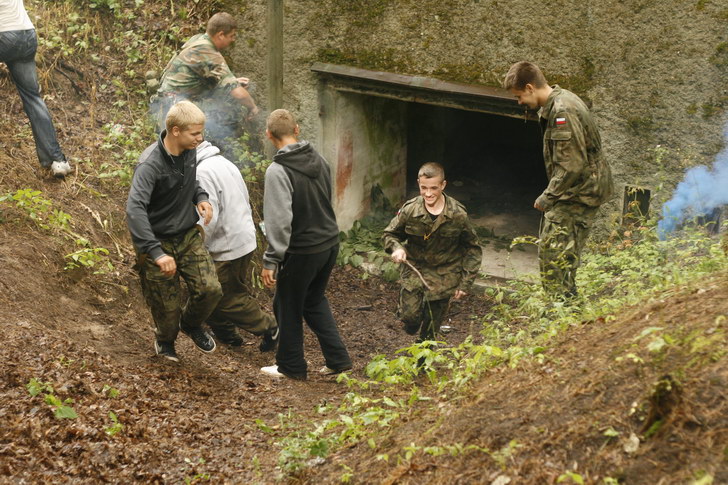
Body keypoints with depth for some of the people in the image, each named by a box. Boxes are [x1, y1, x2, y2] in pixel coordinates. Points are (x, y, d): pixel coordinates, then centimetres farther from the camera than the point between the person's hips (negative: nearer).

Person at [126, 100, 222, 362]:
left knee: (210, 289, -9)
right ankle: (165, 340, 39)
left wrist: (201, 197, -3)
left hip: (189, 236, 6)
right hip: (159, 242, -5)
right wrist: (156, 253, -46)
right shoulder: (150, 164, -27)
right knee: (167, 306, 4)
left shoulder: (189, 151, -4)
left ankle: (191, 324, 24)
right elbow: (135, 209, -39)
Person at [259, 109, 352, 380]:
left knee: (288, 307, 12)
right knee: (315, 301, 24)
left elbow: (279, 221, -23)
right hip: (330, 243, 7)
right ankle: (338, 359, 23)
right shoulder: (319, 160, 3)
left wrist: (271, 260, -18)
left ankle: (291, 366, 25)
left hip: (301, 251, -7)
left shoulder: (278, 170, -20)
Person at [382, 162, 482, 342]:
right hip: (414, 269, 1)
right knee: (410, 319, -12)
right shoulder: (410, 209, -13)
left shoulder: (458, 214, -15)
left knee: (430, 333, 6)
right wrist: (397, 248, -20)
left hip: (443, 276, -1)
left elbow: (473, 249, -2)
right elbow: (389, 234, 3)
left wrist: (466, 283, -5)